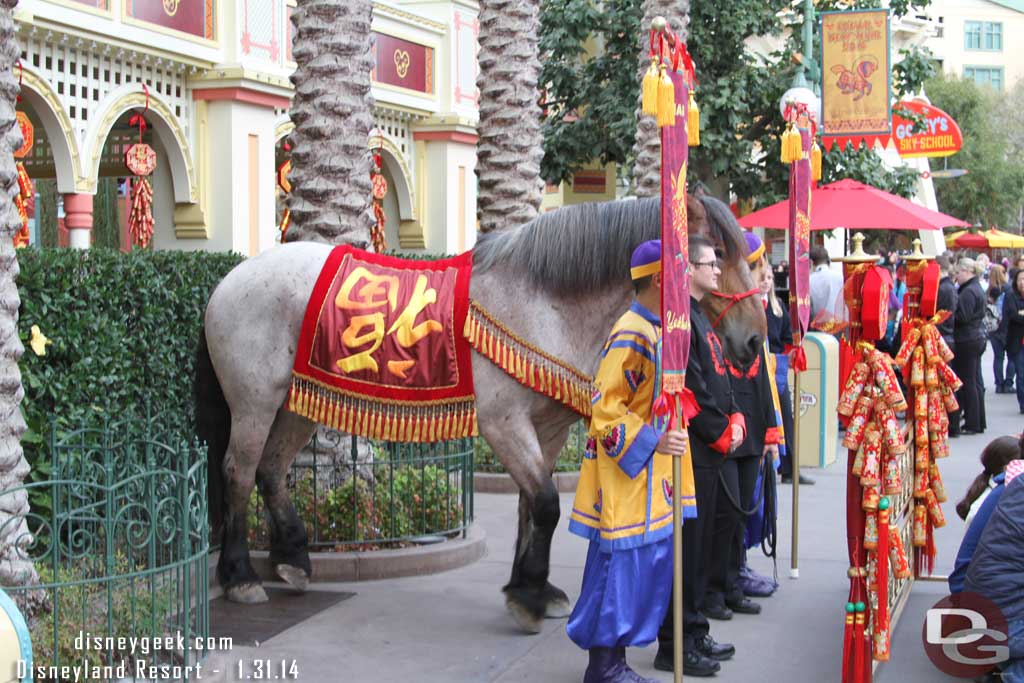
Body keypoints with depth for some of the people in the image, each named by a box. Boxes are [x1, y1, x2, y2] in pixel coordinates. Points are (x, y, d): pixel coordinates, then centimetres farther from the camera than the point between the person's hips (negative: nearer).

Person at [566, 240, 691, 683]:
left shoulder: (657, 331, 12)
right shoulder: (631, 336, -18)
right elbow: (606, 408, -20)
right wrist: (652, 441, -27)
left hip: (652, 476, 10)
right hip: (627, 477, -10)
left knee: (649, 564, 12)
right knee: (621, 564, -4)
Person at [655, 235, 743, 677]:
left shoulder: (699, 317, 17)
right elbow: (690, 389, -21)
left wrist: (735, 419, 7)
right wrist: (721, 434, -13)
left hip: (710, 451, 10)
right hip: (692, 452, -10)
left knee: (700, 544, 16)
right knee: (686, 545, -4)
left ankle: (694, 632, 26)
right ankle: (676, 645, 4)